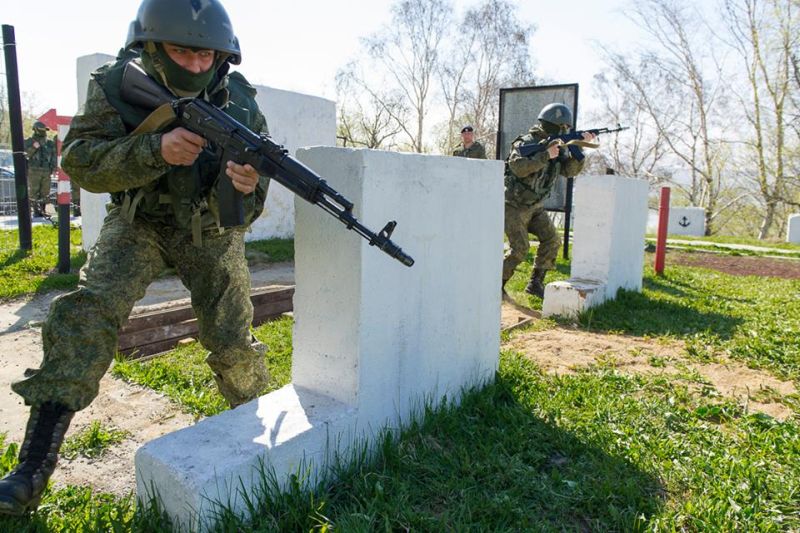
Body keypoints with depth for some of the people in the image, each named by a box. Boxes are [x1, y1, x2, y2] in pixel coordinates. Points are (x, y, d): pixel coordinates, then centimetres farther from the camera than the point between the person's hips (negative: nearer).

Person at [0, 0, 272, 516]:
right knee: (87, 313, -22)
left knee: (232, 343, -2)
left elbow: (248, 209, -8)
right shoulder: (117, 85, -12)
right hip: (139, 222, 0)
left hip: (210, 230, 1)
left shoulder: (239, 100, -11)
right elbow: (79, 160, -19)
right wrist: (156, 150, -35)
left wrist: (247, 185, -33)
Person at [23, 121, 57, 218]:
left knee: (45, 192, 5)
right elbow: (25, 154, -7)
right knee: (33, 192, -3)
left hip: (46, 171, 4)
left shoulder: (49, 143, 13)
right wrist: (33, 147, -20)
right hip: (34, 171, -4)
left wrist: (54, 168, 3)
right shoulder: (29, 142, 2)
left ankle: (43, 210, 13)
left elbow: (54, 156, 14)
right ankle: (36, 211, 2)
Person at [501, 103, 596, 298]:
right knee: (520, 248, -14)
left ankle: (535, 283, 4)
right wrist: (546, 155, -30)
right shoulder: (526, 142, -17)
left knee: (552, 240, -6)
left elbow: (570, 170, -1)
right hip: (515, 206, -7)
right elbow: (518, 167, -33)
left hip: (535, 207, 7)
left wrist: (579, 147, -14)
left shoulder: (557, 146, 6)